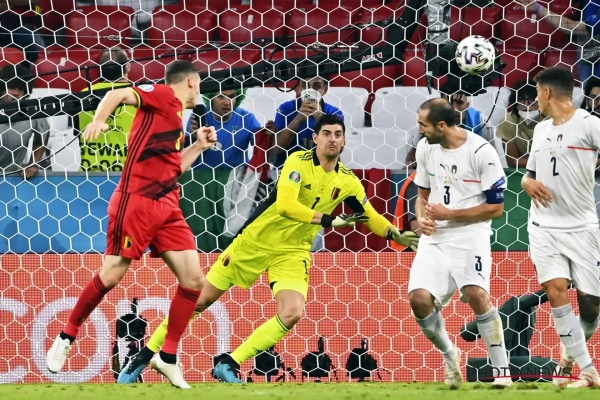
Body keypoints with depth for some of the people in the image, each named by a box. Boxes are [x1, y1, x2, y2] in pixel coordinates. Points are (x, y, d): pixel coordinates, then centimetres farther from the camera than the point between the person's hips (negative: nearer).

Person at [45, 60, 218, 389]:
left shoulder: (176, 116, 23)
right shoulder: (163, 95, -1)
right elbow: (119, 94, -18)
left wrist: (199, 146, 27)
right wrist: (99, 121, -35)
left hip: (167, 207, 8)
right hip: (137, 201, -8)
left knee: (193, 279, -2)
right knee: (111, 275, -7)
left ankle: (168, 358, 5)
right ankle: (66, 338, 13)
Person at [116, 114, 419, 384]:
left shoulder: (348, 181, -1)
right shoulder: (299, 162, -17)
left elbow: (371, 216, 12)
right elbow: (285, 205, -30)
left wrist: (398, 236, -1)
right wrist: (329, 220, -31)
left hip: (293, 252, 4)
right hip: (255, 240, -4)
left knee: (292, 313, -21)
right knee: (201, 300, 0)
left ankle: (229, 365, -10)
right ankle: (144, 358, 13)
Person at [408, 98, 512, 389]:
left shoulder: (481, 152, -13)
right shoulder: (425, 148, 5)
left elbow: (496, 207, -10)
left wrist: (449, 214, -14)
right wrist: (422, 218, -4)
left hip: (470, 233, -5)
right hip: (435, 236, 5)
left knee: (476, 295, -24)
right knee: (419, 299, -11)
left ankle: (502, 370, -14)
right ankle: (450, 355, 16)